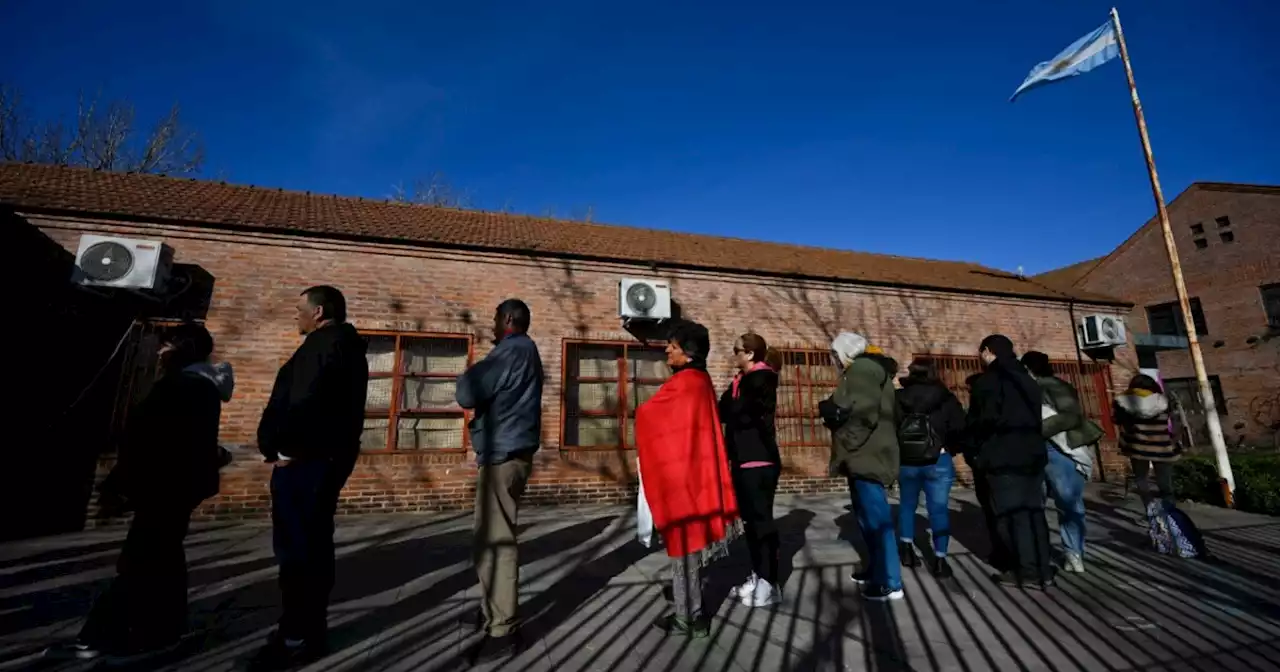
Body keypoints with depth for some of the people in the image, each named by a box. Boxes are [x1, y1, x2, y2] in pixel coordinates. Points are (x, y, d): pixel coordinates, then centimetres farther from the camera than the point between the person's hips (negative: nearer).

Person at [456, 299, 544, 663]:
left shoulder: (512, 350, -15)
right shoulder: (524, 352, 18)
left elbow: (467, 395, -17)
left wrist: (465, 377, 2)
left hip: (503, 457, -10)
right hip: (506, 453, 10)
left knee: (495, 542, -5)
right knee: (490, 538, 18)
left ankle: (503, 630, 4)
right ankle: (492, 610, 30)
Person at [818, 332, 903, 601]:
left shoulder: (861, 369, -11)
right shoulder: (871, 369, 20)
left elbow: (862, 410, -25)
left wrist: (828, 409, -14)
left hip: (867, 456, -11)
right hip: (868, 454, 11)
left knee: (875, 518, -5)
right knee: (869, 516, 18)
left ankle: (890, 583, 3)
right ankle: (875, 569, 29)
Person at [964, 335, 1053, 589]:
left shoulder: (986, 382, -9)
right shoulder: (1026, 380, 15)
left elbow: (981, 420, -14)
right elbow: (1036, 417, 18)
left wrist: (974, 449, 1)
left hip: (1003, 456, -8)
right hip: (1032, 452, 8)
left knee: (1011, 513, -2)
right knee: (1033, 511, 11)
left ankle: (1027, 571, 1)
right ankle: (1043, 570, 15)